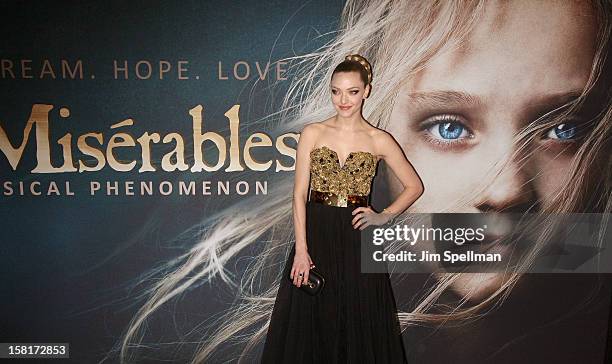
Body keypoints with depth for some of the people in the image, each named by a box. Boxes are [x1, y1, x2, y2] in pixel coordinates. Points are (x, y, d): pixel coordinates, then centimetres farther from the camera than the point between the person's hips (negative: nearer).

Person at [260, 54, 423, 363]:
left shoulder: (378, 140, 2)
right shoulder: (313, 133, 2)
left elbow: (415, 186, 12)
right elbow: (300, 194, -2)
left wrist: (384, 217, -2)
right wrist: (301, 249, -10)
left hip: (357, 238, 0)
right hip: (315, 234, 0)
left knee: (359, 326, 7)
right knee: (309, 325, 7)